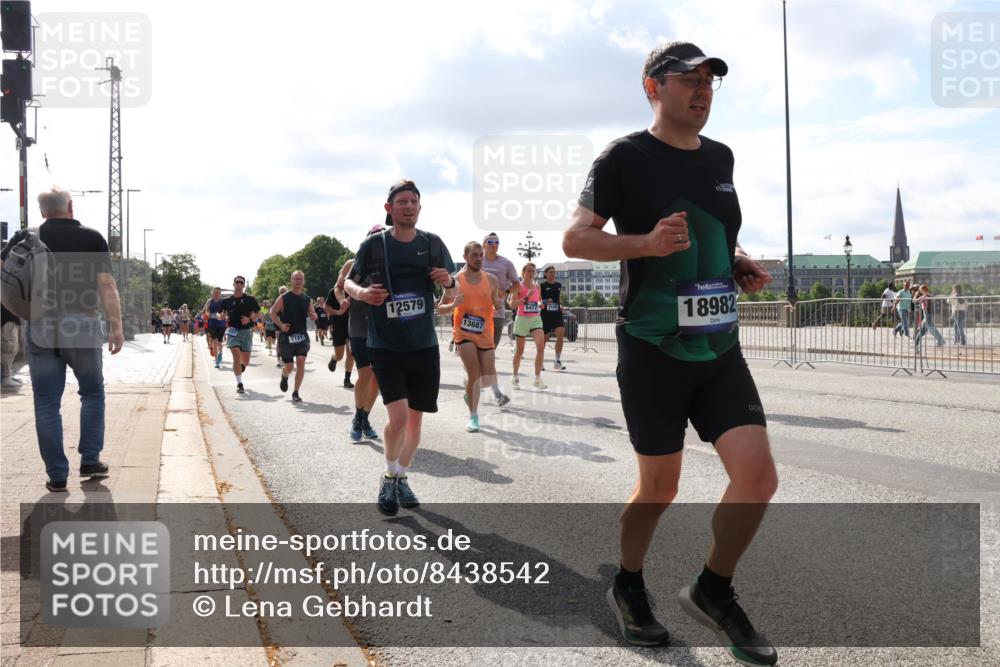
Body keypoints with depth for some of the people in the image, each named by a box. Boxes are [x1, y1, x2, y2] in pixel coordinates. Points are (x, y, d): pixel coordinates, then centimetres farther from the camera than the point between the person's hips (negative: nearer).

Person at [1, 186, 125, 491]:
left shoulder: (26, 239, 6)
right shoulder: (92, 238, 1)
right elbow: (107, 285, -6)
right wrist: (116, 326, -5)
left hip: (41, 328, 1)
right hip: (83, 327, -1)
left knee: (47, 403, 6)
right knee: (92, 392, 18)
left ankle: (57, 475, 7)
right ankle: (90, 461, 15)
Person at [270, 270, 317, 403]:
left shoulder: (307, 299, 7)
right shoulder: (284, 298, -3)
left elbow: (314, 316, 14)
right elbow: (273, 312, -1)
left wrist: (312, 315, -10)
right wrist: (280, 324, -15)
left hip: (302, 336, 2)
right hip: (287, 336, -2)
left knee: (301, 363, -12)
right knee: (288, 367, 3)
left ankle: (296, 393, -3)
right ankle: (284, 377, 41)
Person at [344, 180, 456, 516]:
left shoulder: (432, 244, 2)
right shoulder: (374, 245, -5)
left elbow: (453, 295, 10)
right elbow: (349, 281, 8)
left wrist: (449, 282, -14)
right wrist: (361, 292, -15)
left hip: (424, 346, 3)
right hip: (385, 347, -3)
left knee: (415, 419, 10)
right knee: (399, 416, -15)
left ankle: (401, 479, 31)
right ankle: (389, 478, 10)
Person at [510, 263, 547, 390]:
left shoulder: (537, 287, 10)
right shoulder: (518, 286, -4)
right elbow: (512, 304, -12)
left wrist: (541, 304, 3)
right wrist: (526, 297, -21)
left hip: (536, 319, 3)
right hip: (522, 319, -3)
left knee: (541, 347, -16)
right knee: (519, 351, 7)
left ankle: (537, 378, -10)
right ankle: (515, 378, 25)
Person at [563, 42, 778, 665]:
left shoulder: (720, 158, 12)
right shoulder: (625, 158, -7)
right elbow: (575, 240, -8)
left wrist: (741, 264, 7)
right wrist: (647, 243, -22)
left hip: (720, 349, 5)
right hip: (653, 352, -5)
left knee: (759, 478, -4)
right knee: (660, 488, 6)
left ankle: (713, 592, 19)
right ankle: (628, 588, 33)